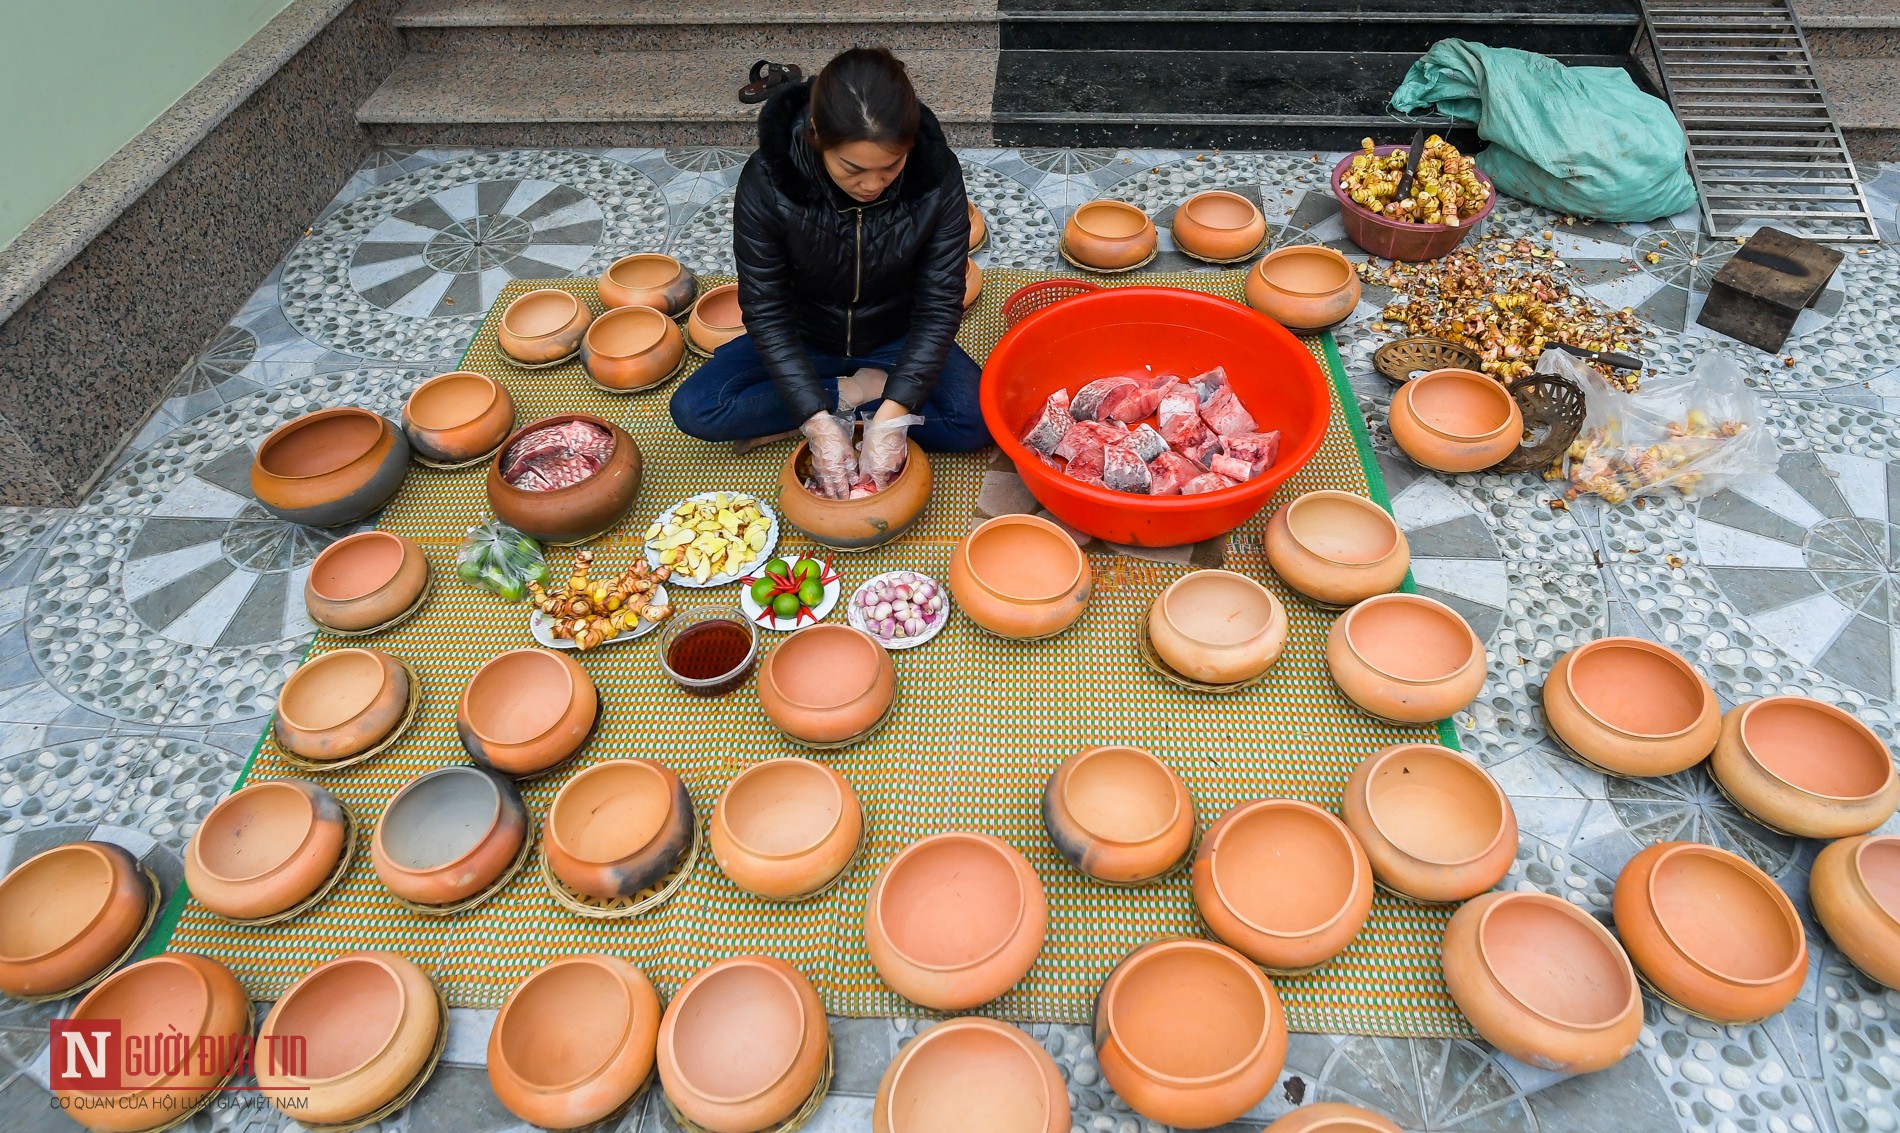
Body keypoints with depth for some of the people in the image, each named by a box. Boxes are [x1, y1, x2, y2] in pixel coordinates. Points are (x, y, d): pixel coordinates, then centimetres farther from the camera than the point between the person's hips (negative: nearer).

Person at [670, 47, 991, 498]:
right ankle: (852, 393, -11)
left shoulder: (937, 176, -26)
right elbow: (767, 312, -22)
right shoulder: (766, 182, -27)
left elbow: (939, 306, -22)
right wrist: (819, 423, -30)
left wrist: (892, 417, -32)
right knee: (693, 409, -19)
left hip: (898, 340, 0)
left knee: (978, 421, -26)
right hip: (804, 341, 0)